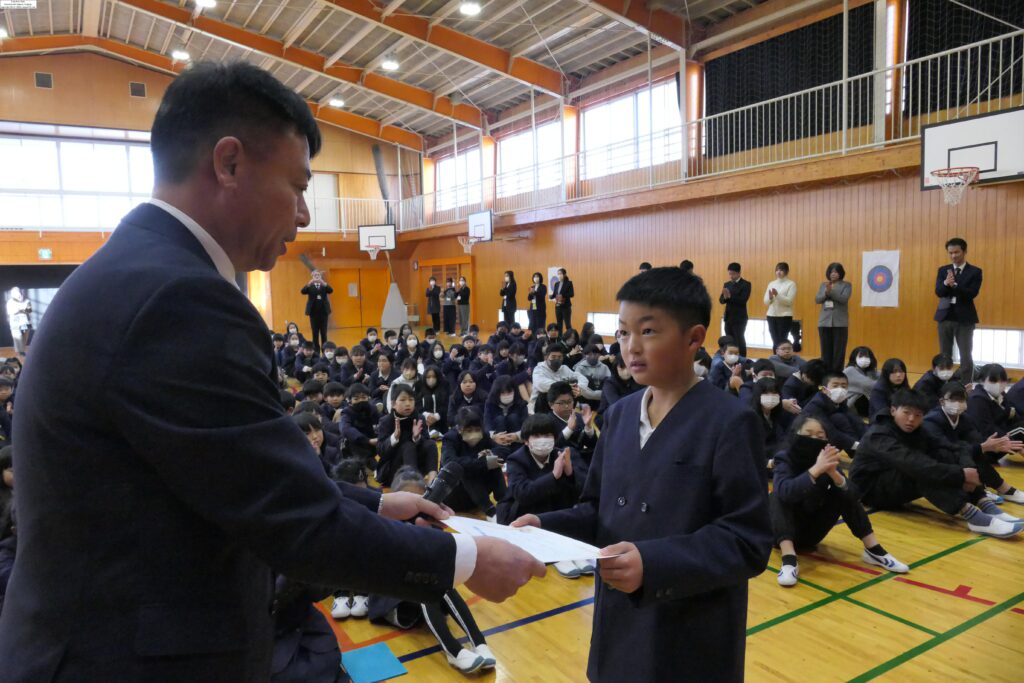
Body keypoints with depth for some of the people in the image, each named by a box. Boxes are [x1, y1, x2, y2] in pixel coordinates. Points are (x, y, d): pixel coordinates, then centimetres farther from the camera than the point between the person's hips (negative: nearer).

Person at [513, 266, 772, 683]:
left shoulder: (729, 422, -17)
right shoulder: (620, 414, 4)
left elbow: (748, 543, -19)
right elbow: (599, 510, 8)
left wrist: (654, 563, -30)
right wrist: (546, 527, -10)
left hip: (693, 641, -5)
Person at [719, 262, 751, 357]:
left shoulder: (746, 284, -6)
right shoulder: (726, 284, 12)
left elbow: (743, 300, -17)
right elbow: (721, 300, 6)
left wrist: (730, 296, -28)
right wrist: (725, 297, -17)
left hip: (739, 318, -6)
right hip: (728, 317, 6)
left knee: (739, 340, -4)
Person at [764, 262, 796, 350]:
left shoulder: (791, 284, -2)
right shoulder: (771, 284, 12)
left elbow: (789, 301, -12)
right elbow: (766, 301, 10)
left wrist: (777, 295, -23)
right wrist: (770, 297, -12)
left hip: (785, 316, -4)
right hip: (771, 315, 4)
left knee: (782, 342, -6)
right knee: (775, 342, 5)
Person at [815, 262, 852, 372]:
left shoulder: (846, 285, 2)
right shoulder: (823, 285, 12)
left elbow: (844, 299, -13)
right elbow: (817, 299, 2)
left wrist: (831, 291, -24)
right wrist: (826, 292, -15)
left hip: (840, 323, -3)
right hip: (824, 322, 3)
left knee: (838, 351, -2)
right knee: (826, 350, 5)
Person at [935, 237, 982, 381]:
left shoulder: (975, 271, -1)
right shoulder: (943, 270, 7)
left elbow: (972, 294, -14)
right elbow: (938, 292, -5)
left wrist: (954, 285, -29)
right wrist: (946, 283, -28)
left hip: (965, 318, -3)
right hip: (945, 316, 3)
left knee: (966, 356, 0)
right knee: (944, 355, 8)